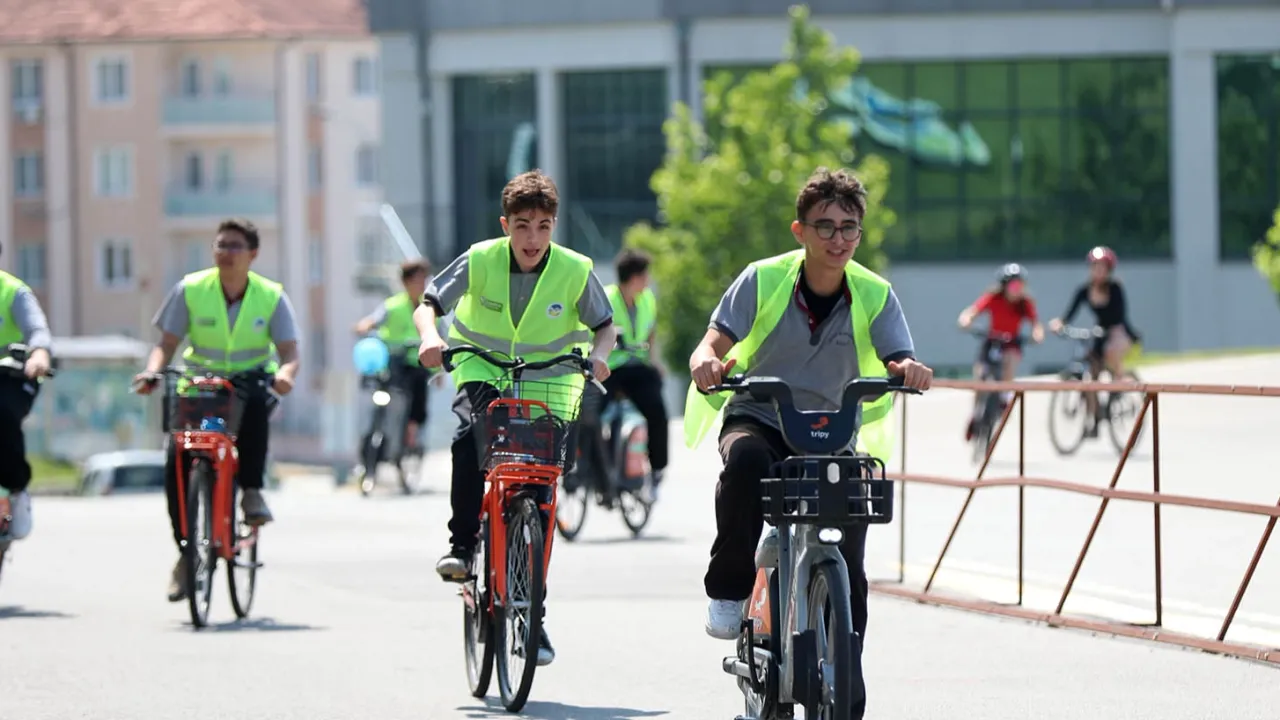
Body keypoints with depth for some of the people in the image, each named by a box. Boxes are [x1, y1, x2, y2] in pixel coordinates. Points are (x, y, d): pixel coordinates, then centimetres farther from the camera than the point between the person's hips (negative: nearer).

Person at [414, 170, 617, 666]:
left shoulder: (574, 271, -12)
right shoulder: (480, 261, -13)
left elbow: (604, 325, 0)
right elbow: (428, 304, -6)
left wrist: (599, 354, -22)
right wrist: (431, 336, -28)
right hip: (484, 369, -1)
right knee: (470, 434, -34)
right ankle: (462, 543, -22)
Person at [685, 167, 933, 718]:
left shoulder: (874, 296, -5)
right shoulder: (764, 281, -9)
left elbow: (899, 363, -15)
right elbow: (713, 344, -15)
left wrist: (910, 371, -40)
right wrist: (707, 365, -39)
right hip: (757, 421, -2)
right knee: (746, 458, -38)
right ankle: (728, 591, -22)